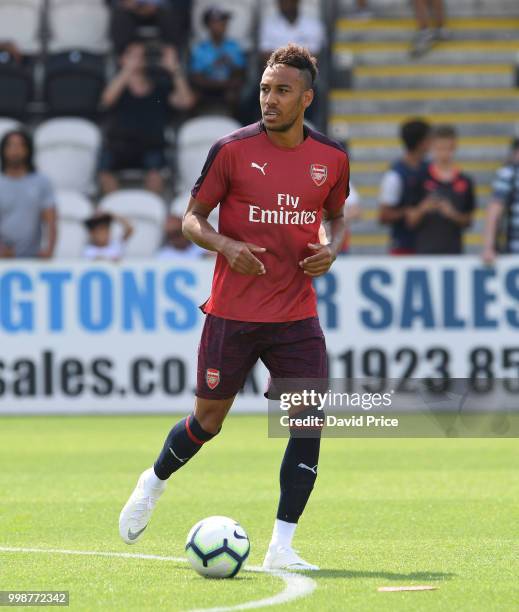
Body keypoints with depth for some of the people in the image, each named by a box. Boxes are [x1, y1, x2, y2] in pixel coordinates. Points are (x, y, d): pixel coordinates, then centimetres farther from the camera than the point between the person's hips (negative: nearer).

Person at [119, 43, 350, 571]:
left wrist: (331, 249, -2)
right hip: (232, 313, -2)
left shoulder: (331, 159, 2)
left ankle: (281, 548, -4)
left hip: (296, 316, 2)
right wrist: (225, 245, -20)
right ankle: (154, 482, 40)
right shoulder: (232, 149, -6)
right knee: (208, 419, 8)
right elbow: (192, 218, 1)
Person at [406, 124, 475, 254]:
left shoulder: (465, 182, 6)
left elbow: (468, 221, 10)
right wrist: (423, 209, -17)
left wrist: (453, 214, -9)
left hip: (453, 250, 2)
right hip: (425, 251, -2)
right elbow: (411, 220, 2)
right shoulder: (421, 180, 1)